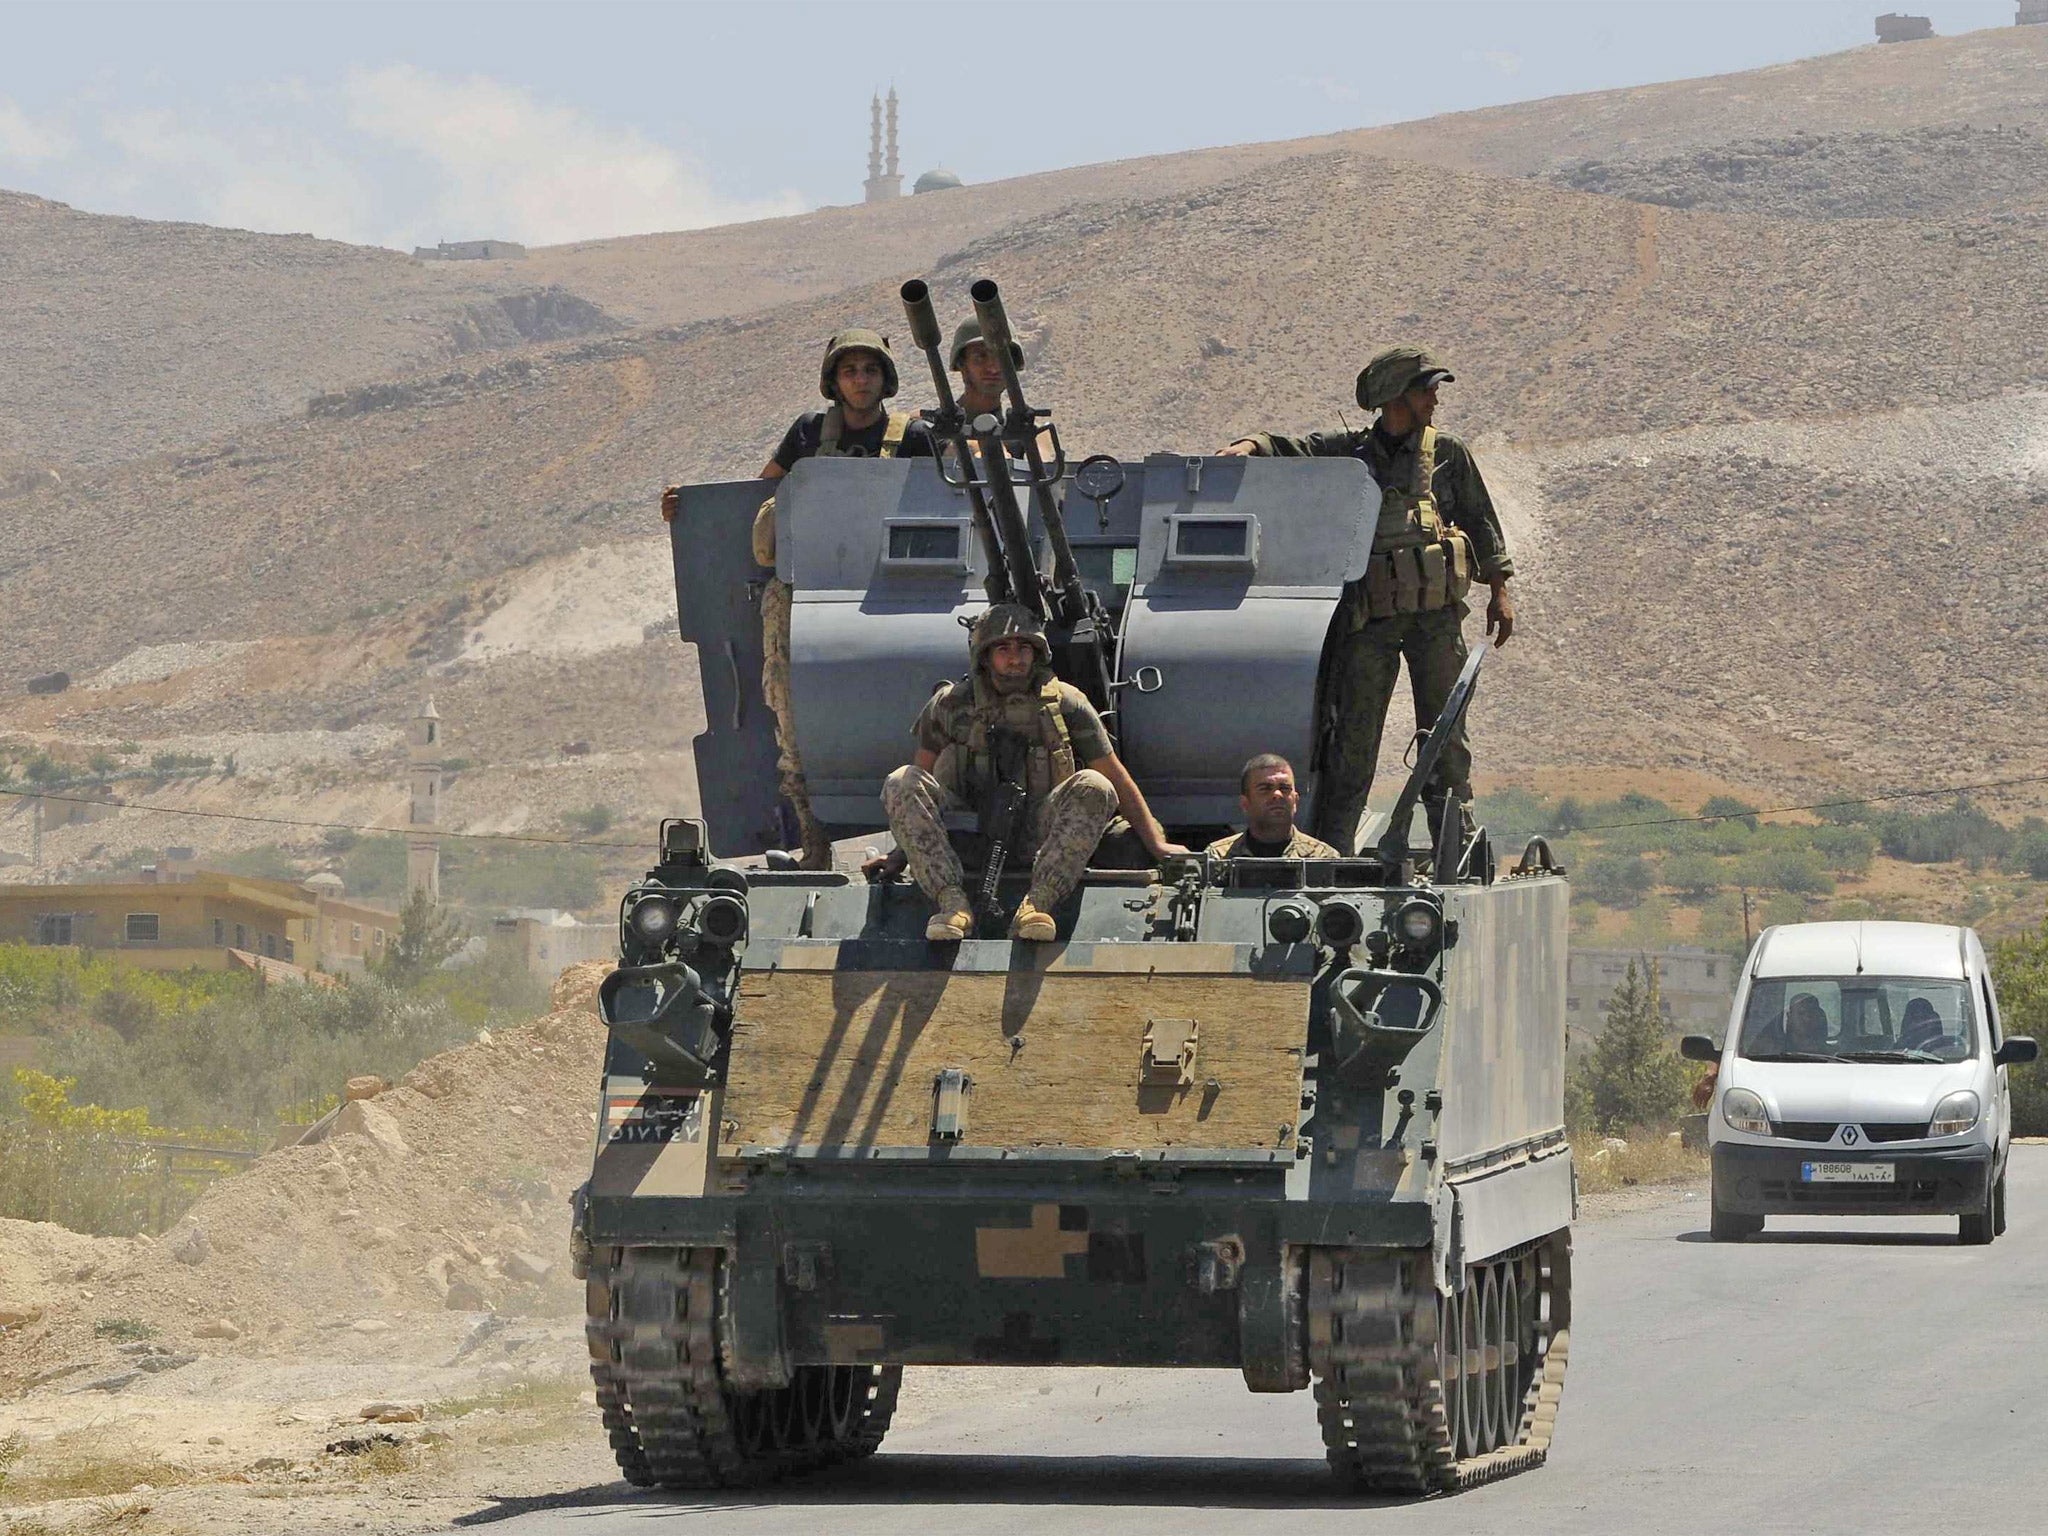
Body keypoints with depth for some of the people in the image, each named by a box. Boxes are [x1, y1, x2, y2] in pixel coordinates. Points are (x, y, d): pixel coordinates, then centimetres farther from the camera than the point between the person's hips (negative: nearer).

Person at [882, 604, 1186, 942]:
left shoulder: (1064, 702, 3)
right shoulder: (950, 705, 4)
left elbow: (1118, 781, 7)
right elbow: (921, 777, 15)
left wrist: (1157, 845, 4)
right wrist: (901, 852, 14)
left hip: (1037, 836, -1)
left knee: (1092, 788, -28)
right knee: (900, 785, -23)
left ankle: (1038, 903, -39)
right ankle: (952, 901, -35)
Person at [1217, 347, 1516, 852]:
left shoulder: (1447, 453, 10)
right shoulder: (1346, 451, 9)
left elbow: (1480, 522, 13)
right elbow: (1286, 447, 3)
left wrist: (1499, 591, 8)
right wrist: (1249, 446, -19)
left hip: (1435, 615, 1)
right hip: (1369, 616, -1)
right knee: (1354, 734, -4)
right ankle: (1331, 847, -3)